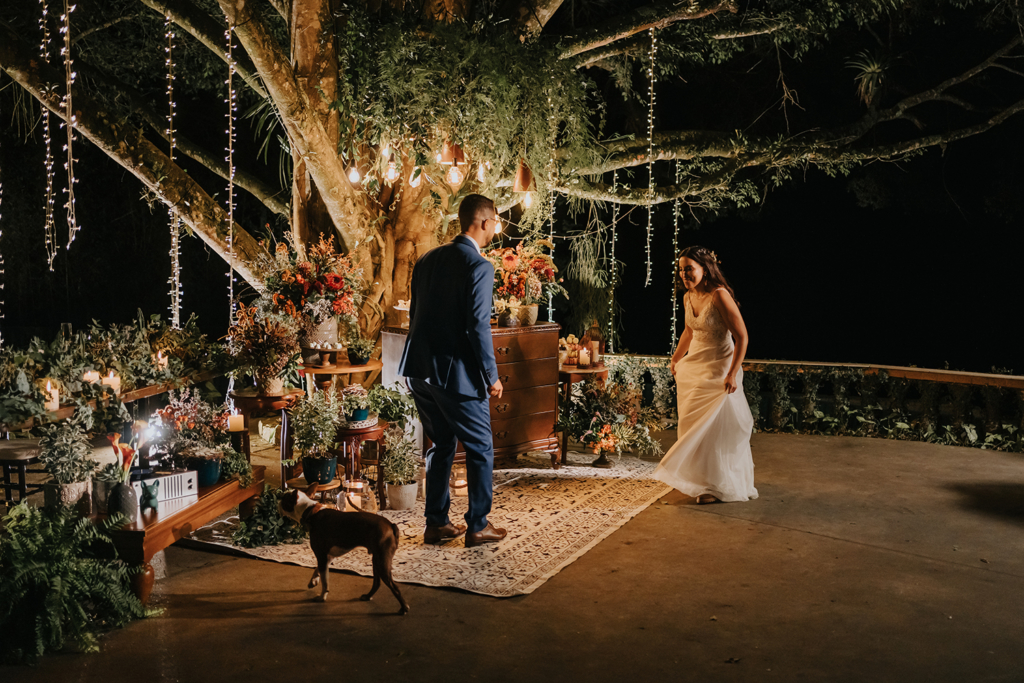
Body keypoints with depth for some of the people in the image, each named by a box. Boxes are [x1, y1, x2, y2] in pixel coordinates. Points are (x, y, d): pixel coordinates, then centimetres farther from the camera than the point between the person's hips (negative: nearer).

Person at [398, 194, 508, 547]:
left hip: (419, 370, 8)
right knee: (480, 449, 8)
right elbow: (478, 326, -17)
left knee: (441, 444, 19)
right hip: (456, 373, -8)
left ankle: (436, 522, 25)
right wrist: (492, 376, -8)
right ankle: (477, 526, 15)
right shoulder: (479, 267, -13)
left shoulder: (428, 259, 11)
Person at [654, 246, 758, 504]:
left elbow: (741, 336, -20)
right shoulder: (688, 298, 3)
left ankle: (717, 486, 10)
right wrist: (676, 359, 27)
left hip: (718, 369, -8)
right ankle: (698, 478, 28)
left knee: (713, 426, -3)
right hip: (692, 367, 8)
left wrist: (732, 374, -24)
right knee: (692, 423, 12)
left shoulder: (719, 296, -20)